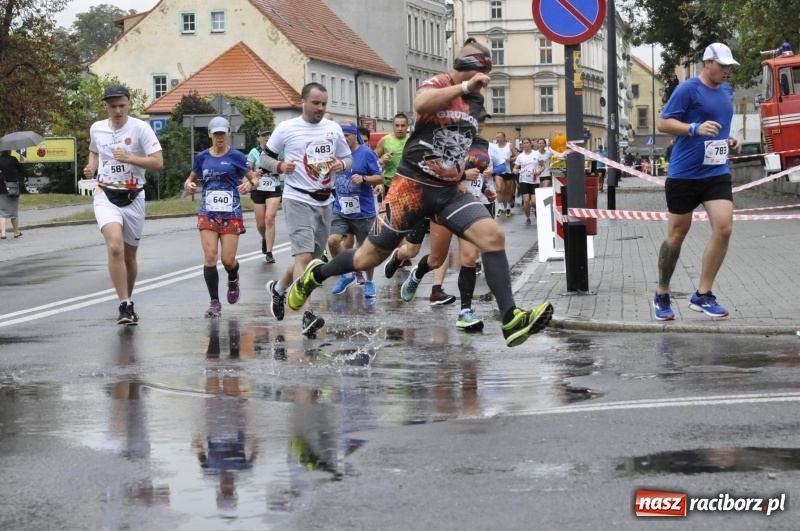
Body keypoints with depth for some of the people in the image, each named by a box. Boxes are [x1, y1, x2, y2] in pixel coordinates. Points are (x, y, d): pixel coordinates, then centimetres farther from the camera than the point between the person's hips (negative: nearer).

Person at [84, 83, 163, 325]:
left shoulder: (140, 128, -9)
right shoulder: (96, 129, 3)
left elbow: (157, 162, -14)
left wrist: (129, 158, -25)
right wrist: (91, 167, 4)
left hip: (133, 198, -1)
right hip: (106, 196, 1)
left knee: (129, 256, 10)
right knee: (115, 247, -23)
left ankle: (128, 302, 33)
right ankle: (125, 306, -20)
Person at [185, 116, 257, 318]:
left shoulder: (235, 156, -1)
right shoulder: (202, 157, 7)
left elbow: (255, 179, 1)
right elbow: (192, 178, 19)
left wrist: (250, 184, -22)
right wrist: (188, 184, -4)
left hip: (231, 213, -2)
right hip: (208, 213, 2)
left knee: (227, 259, -5)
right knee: (210, 255, -11)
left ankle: (233, 279, 33)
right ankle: (214, 302, 1)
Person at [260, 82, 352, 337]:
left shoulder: (334, 129, 7)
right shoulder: (286, 129, -4)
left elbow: (349, 159, 15)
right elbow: (264, 157, 3)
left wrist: (342, 164, -8)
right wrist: (281, 166, -17)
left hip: (325, 201, 6)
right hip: (298, 200, -5)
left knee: (313, 258, 15)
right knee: (304, 256, -18)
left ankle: (279, 287, 41)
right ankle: (307, 315, -24)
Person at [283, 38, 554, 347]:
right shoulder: (437, 84, -10)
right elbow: (421, 104, -36)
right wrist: (465, 86, -33)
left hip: (450, 190, 6)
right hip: (414, 186, -6)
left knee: (493, 237, -18)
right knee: (370, 257, 6)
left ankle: (511, 320, -21)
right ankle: (314, 275, 34)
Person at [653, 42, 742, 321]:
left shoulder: (727, 91, 12)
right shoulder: (688, 89, -10)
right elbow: (663, 123, -13)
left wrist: (729, 141, 10)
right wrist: (695, 128, -26)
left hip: (717, 173, 5)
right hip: (684, 174, -5)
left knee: (724, 228, -11)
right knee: (677, 233, 5)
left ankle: (702, 296, -1)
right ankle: (662, 295, 21)